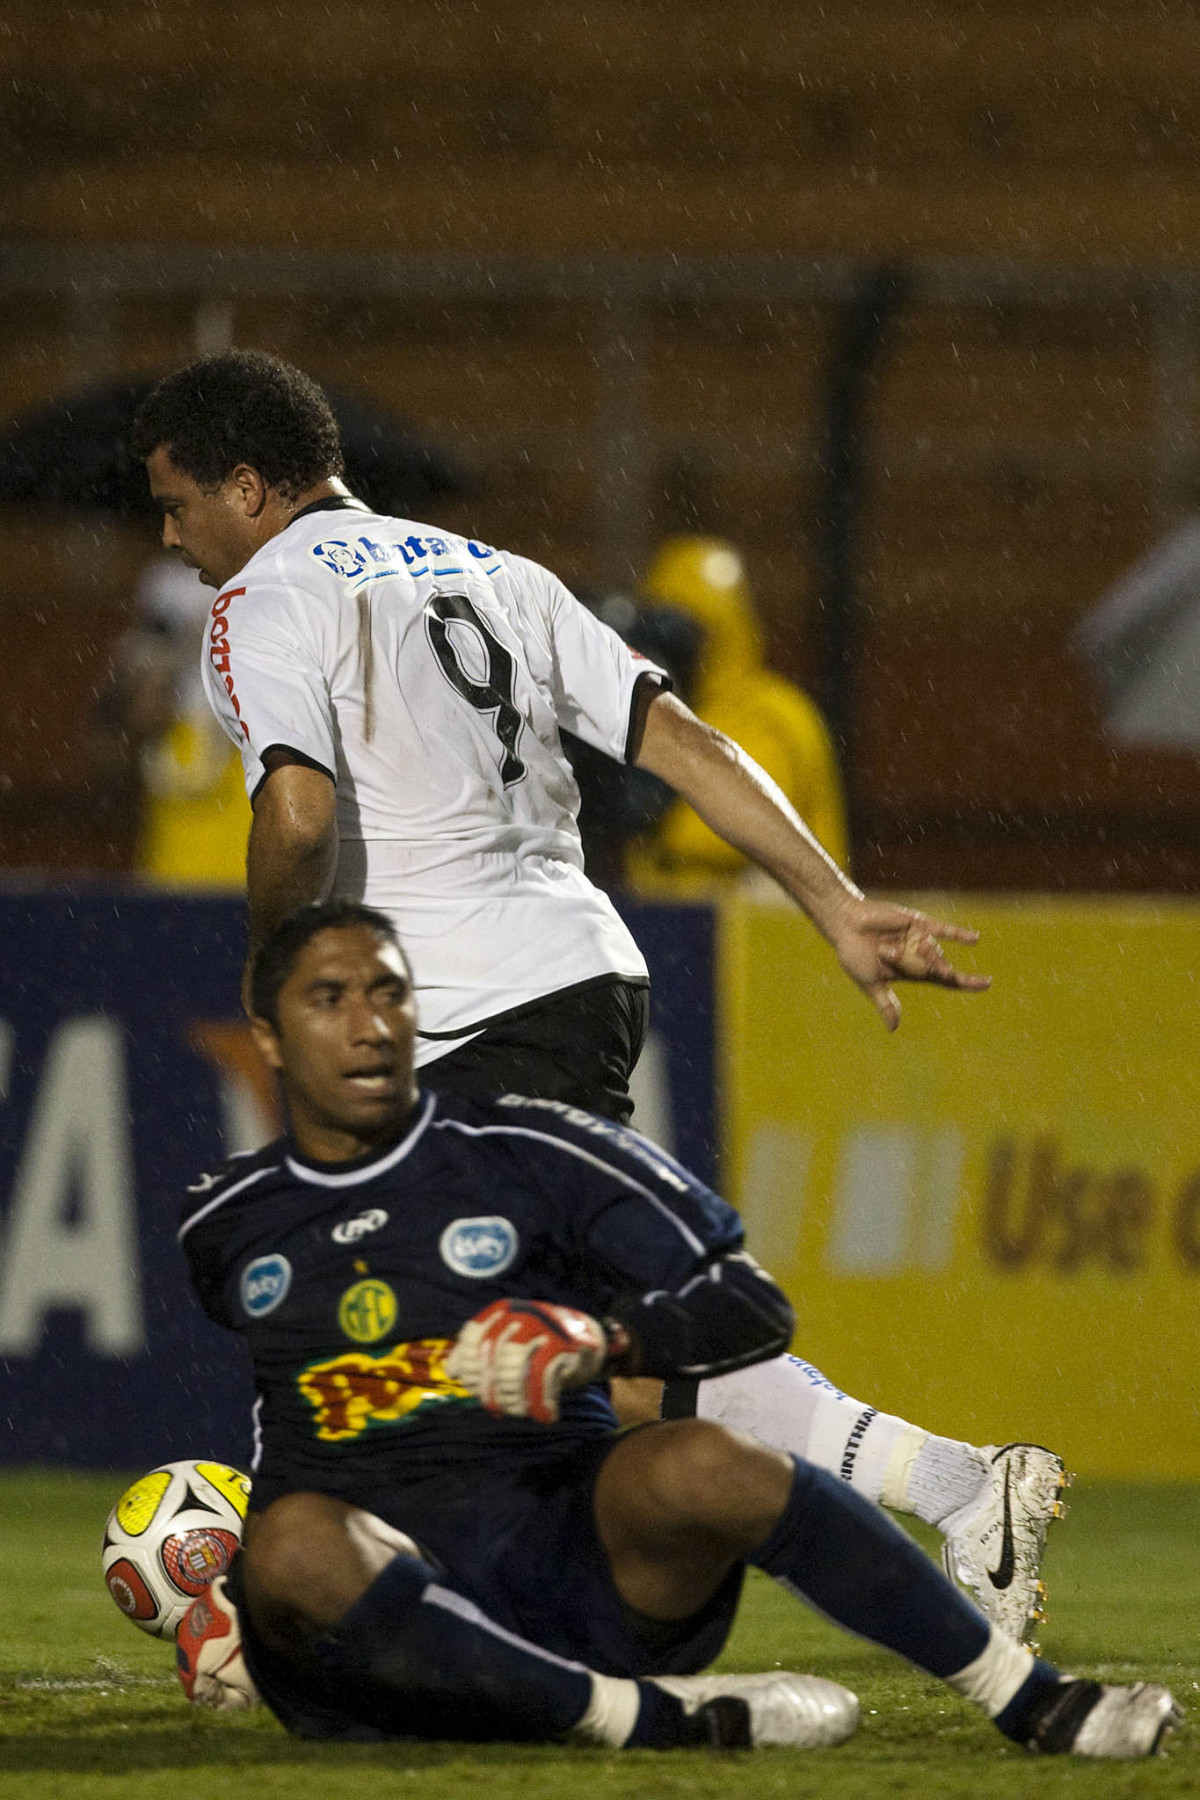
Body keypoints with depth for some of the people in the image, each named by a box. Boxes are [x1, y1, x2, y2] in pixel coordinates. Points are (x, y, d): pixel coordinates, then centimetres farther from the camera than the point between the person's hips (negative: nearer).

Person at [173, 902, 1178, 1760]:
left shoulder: (529, 1157, 6)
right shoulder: (227, 1227, 14)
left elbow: (751, 1308, 3)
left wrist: (604, 1336, -16)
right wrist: (230, 1598, 23)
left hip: (573, 1559, -1)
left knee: (693, 1467, -34)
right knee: (293, 1543, -36)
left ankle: (1032, 1702, -24)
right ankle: (649, 1719, -35)